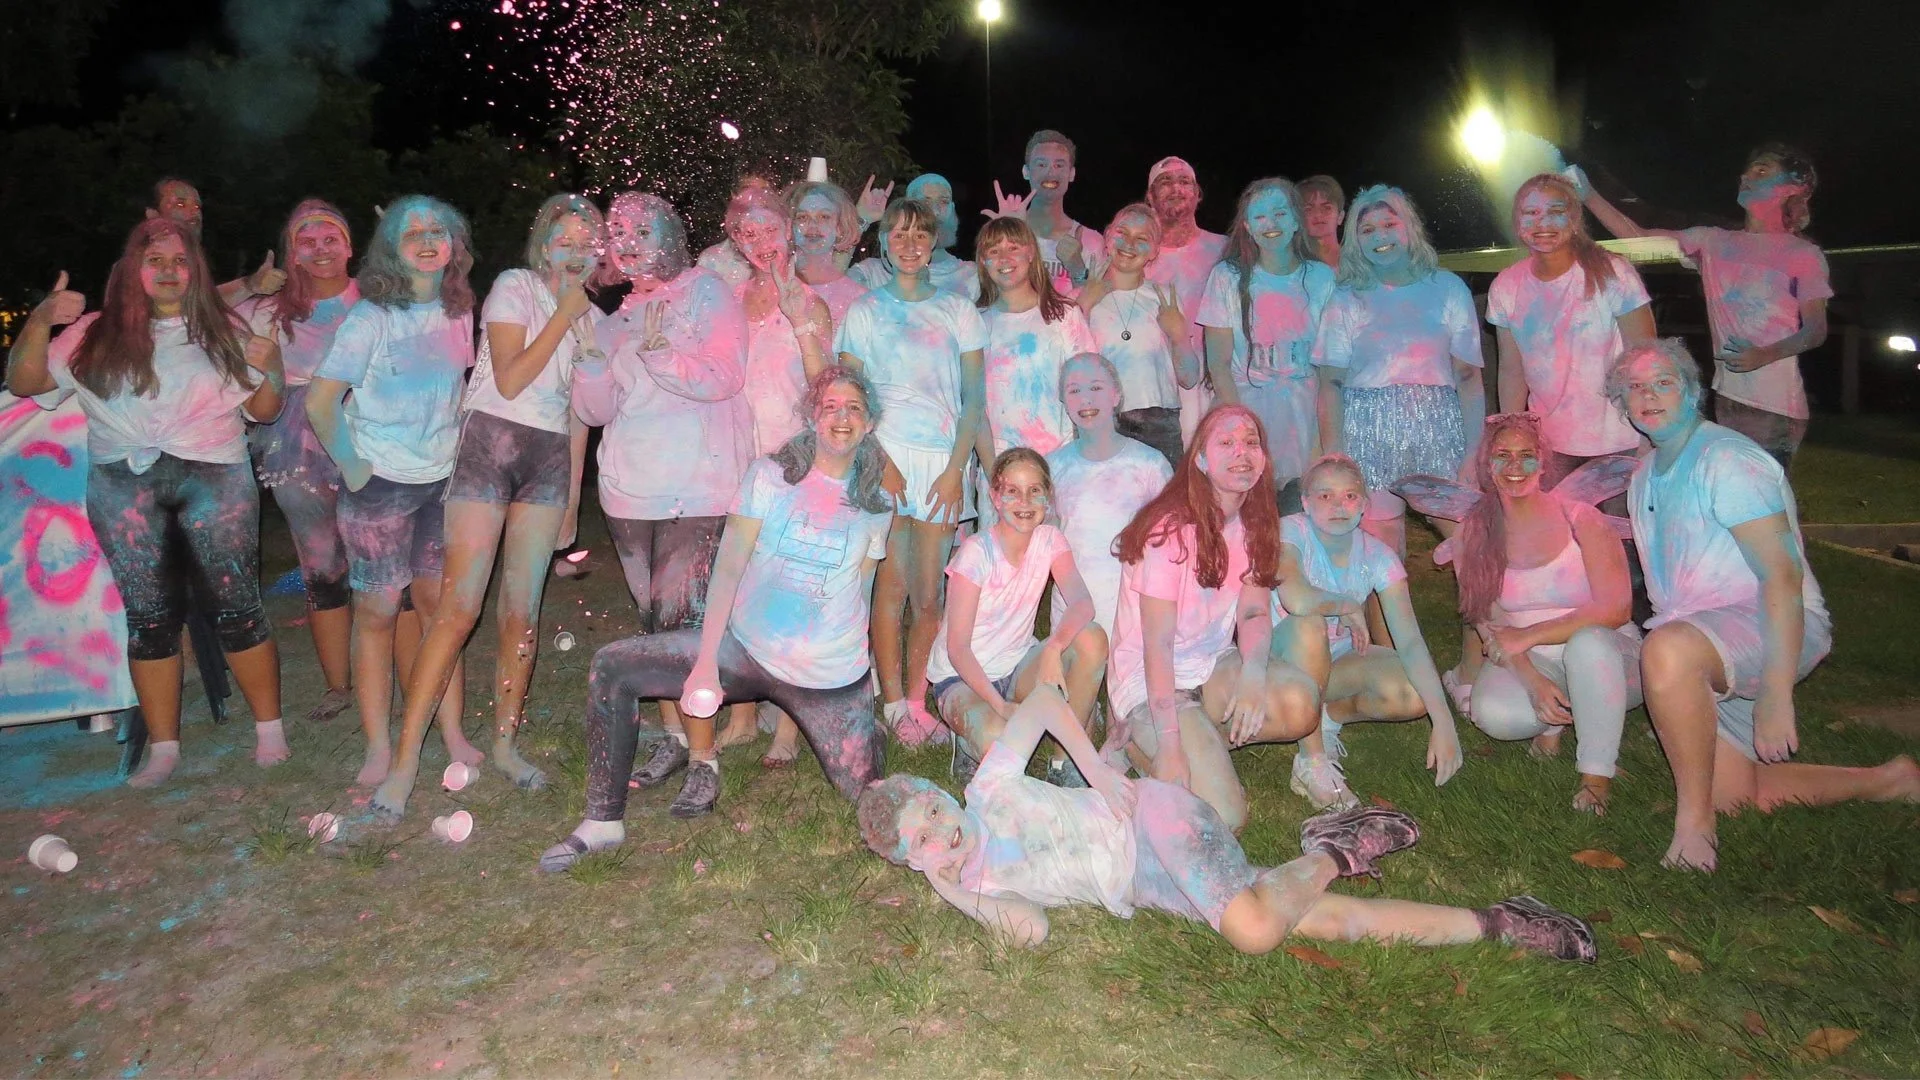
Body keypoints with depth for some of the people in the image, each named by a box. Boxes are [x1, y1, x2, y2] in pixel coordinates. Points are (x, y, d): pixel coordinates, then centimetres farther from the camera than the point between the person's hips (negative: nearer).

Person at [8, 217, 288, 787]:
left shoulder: (223, 330, 10)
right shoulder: (96, 334, 11)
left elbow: (260, 410, 10)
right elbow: (25, 383, 5)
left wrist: (267, 366, -10)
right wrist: (39, 320, -9)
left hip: (215, 476, -1)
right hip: (124, 483, 1)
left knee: (236, 605, -5)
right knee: (147, 616, 3)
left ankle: (269, 728, 7)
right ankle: (163, 747, 11)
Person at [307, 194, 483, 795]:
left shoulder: (459, 312, 5)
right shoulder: (370, 317, -12)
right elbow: (319, 400, -13)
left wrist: (460, 448, 10)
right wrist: (350, 463, -11)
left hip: (443, 481, 4)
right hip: (381, 483, -4)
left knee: (439, 603, 8)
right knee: (377, 609, 2)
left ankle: (452, 735, 17)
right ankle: (379, 750, 12)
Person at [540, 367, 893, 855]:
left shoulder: (877, 504, 2)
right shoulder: (769, 475, -1)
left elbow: (859, 592, 8)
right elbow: (727, 568, -6)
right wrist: (706, 661, -13)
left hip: (830, 678, 0)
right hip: (745, 647, 1)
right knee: (612, 667, -12)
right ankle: (604, 820, 0)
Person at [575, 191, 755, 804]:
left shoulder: (707, 293, 2)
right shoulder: (616, 319, 17)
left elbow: (723, 377, -13)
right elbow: (593, 409, 11)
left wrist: (657, 350, -15)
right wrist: (589, 356, -5)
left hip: (696, 485, -6)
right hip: (631, 488, 6)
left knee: (682, 617, -11)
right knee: (652, 615, 11)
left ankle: (704, 758, -4)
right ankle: (675, 736, 24)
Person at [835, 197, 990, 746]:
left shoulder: (957, 309, 11)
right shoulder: (865, 310, 8)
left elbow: (975, 396, 6)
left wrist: (956, 467, -4)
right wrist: (877, 461, -9)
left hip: (944, 461, 1)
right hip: (887, 455, -1)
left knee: (928, 593, 0)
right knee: (893, 584, -2)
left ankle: (917, 700, 13)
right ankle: (893, 706, 8)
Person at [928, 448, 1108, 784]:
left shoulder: (1050, 540, -6)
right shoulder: (976, 551, -19)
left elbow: (1082, 604, -23)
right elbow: (957, 647, -20)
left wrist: (1053, 647, -44)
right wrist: (1000, 706, -31)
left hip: (1017, 667, 5)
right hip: (962, 676, -5)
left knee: (1092, 639, -24)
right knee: (1001, 743, -38)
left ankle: (1065, 763, -12)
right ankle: (969, 740, 2)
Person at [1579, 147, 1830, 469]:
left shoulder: (1805, 254, 2)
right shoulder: (1714, 241, 13)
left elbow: (1817, 329, -3)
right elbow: (1638, 237, 8)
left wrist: (1767, 354, -23)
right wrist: (1589, 195, -2)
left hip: (1776, 405, -4)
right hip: (1726, 397, 4)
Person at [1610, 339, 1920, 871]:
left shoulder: (1725, 458, -14)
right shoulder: (1643, 476, 13)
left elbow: (1782, 576, -21)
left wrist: (1776, 696, -27)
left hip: (1777, 631, -9)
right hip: (1707, 653, 9)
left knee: (1667, 648, -40)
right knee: (1732, 796, 8)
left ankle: (1694, 822, -25)